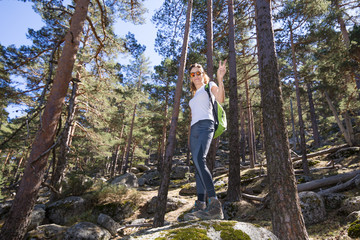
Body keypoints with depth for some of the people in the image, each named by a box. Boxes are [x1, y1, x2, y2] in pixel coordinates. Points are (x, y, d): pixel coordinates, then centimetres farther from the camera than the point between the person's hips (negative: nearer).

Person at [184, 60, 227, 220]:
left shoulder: (209, 86, 15)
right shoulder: (194, 95, 33)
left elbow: (221, 99, -6)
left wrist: (220, 79, -19)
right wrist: (190, 134, 18)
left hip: (205, 125, -7)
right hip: (194, 129, 7)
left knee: (199, 160, -29)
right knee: (197, 165, -3)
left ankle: (214, 204, -32)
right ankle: (200, 206, -5)